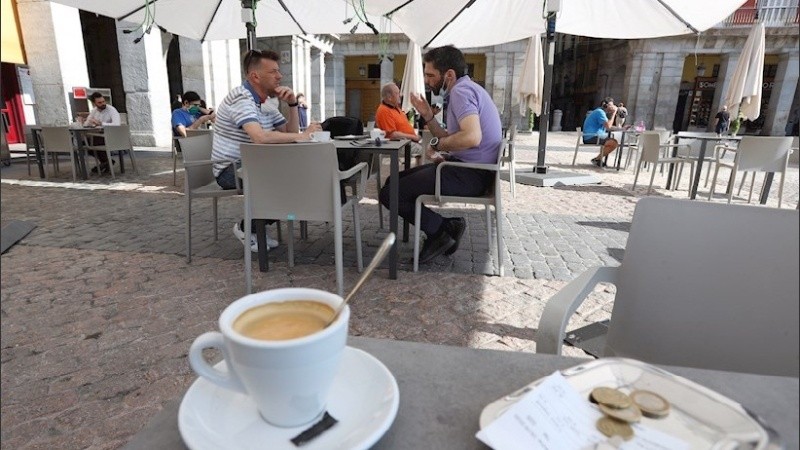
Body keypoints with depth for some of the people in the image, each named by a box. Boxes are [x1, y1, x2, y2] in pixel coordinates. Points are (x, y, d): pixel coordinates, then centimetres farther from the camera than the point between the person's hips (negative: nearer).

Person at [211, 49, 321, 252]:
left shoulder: (267, 102, 10)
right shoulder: (241, 98, -19)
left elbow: (290, 133, 9)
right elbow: (260, 137, -36)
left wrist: (292, 104, -6)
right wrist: (302, 136, -28)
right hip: (230, 170, -9)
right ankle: (246, 227, -5)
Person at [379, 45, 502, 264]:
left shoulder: (461, 90, -14)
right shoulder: (465, 89, 18)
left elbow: (472, 137, -31)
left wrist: (436, 144, -15)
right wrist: (428, 116, 8)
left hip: (469, 174, -11)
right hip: (466, 167, 11)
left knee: (390, 194, -14)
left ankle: (442, 229, -3)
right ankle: (444, 228, 6)